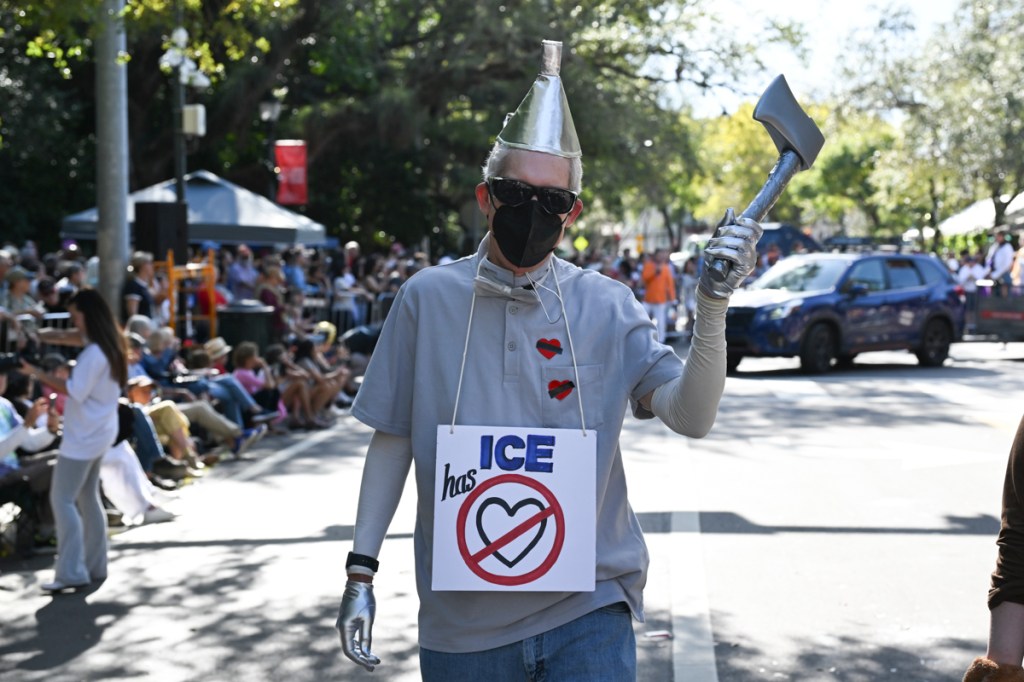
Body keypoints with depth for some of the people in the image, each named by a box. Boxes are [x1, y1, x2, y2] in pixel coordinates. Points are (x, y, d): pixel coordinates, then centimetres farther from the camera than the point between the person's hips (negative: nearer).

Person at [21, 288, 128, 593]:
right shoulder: (109, 346, 10)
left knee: (62, 499, -7)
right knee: (88, 498, 15)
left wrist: (38, 373, -19)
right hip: (97, 431, 10)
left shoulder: (95, 353, -20)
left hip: (84, 435, -10)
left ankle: (71, 571, -8)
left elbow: (75, 391, -22)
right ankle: (95, 566, 20)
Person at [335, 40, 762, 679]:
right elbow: (393, 440, 4)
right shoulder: (428, 298, -2)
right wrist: (361, 572, 3)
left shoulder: (607, 308, -3)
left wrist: (713, 304, -26)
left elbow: (690, 416, -12)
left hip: (588, 612, -1)